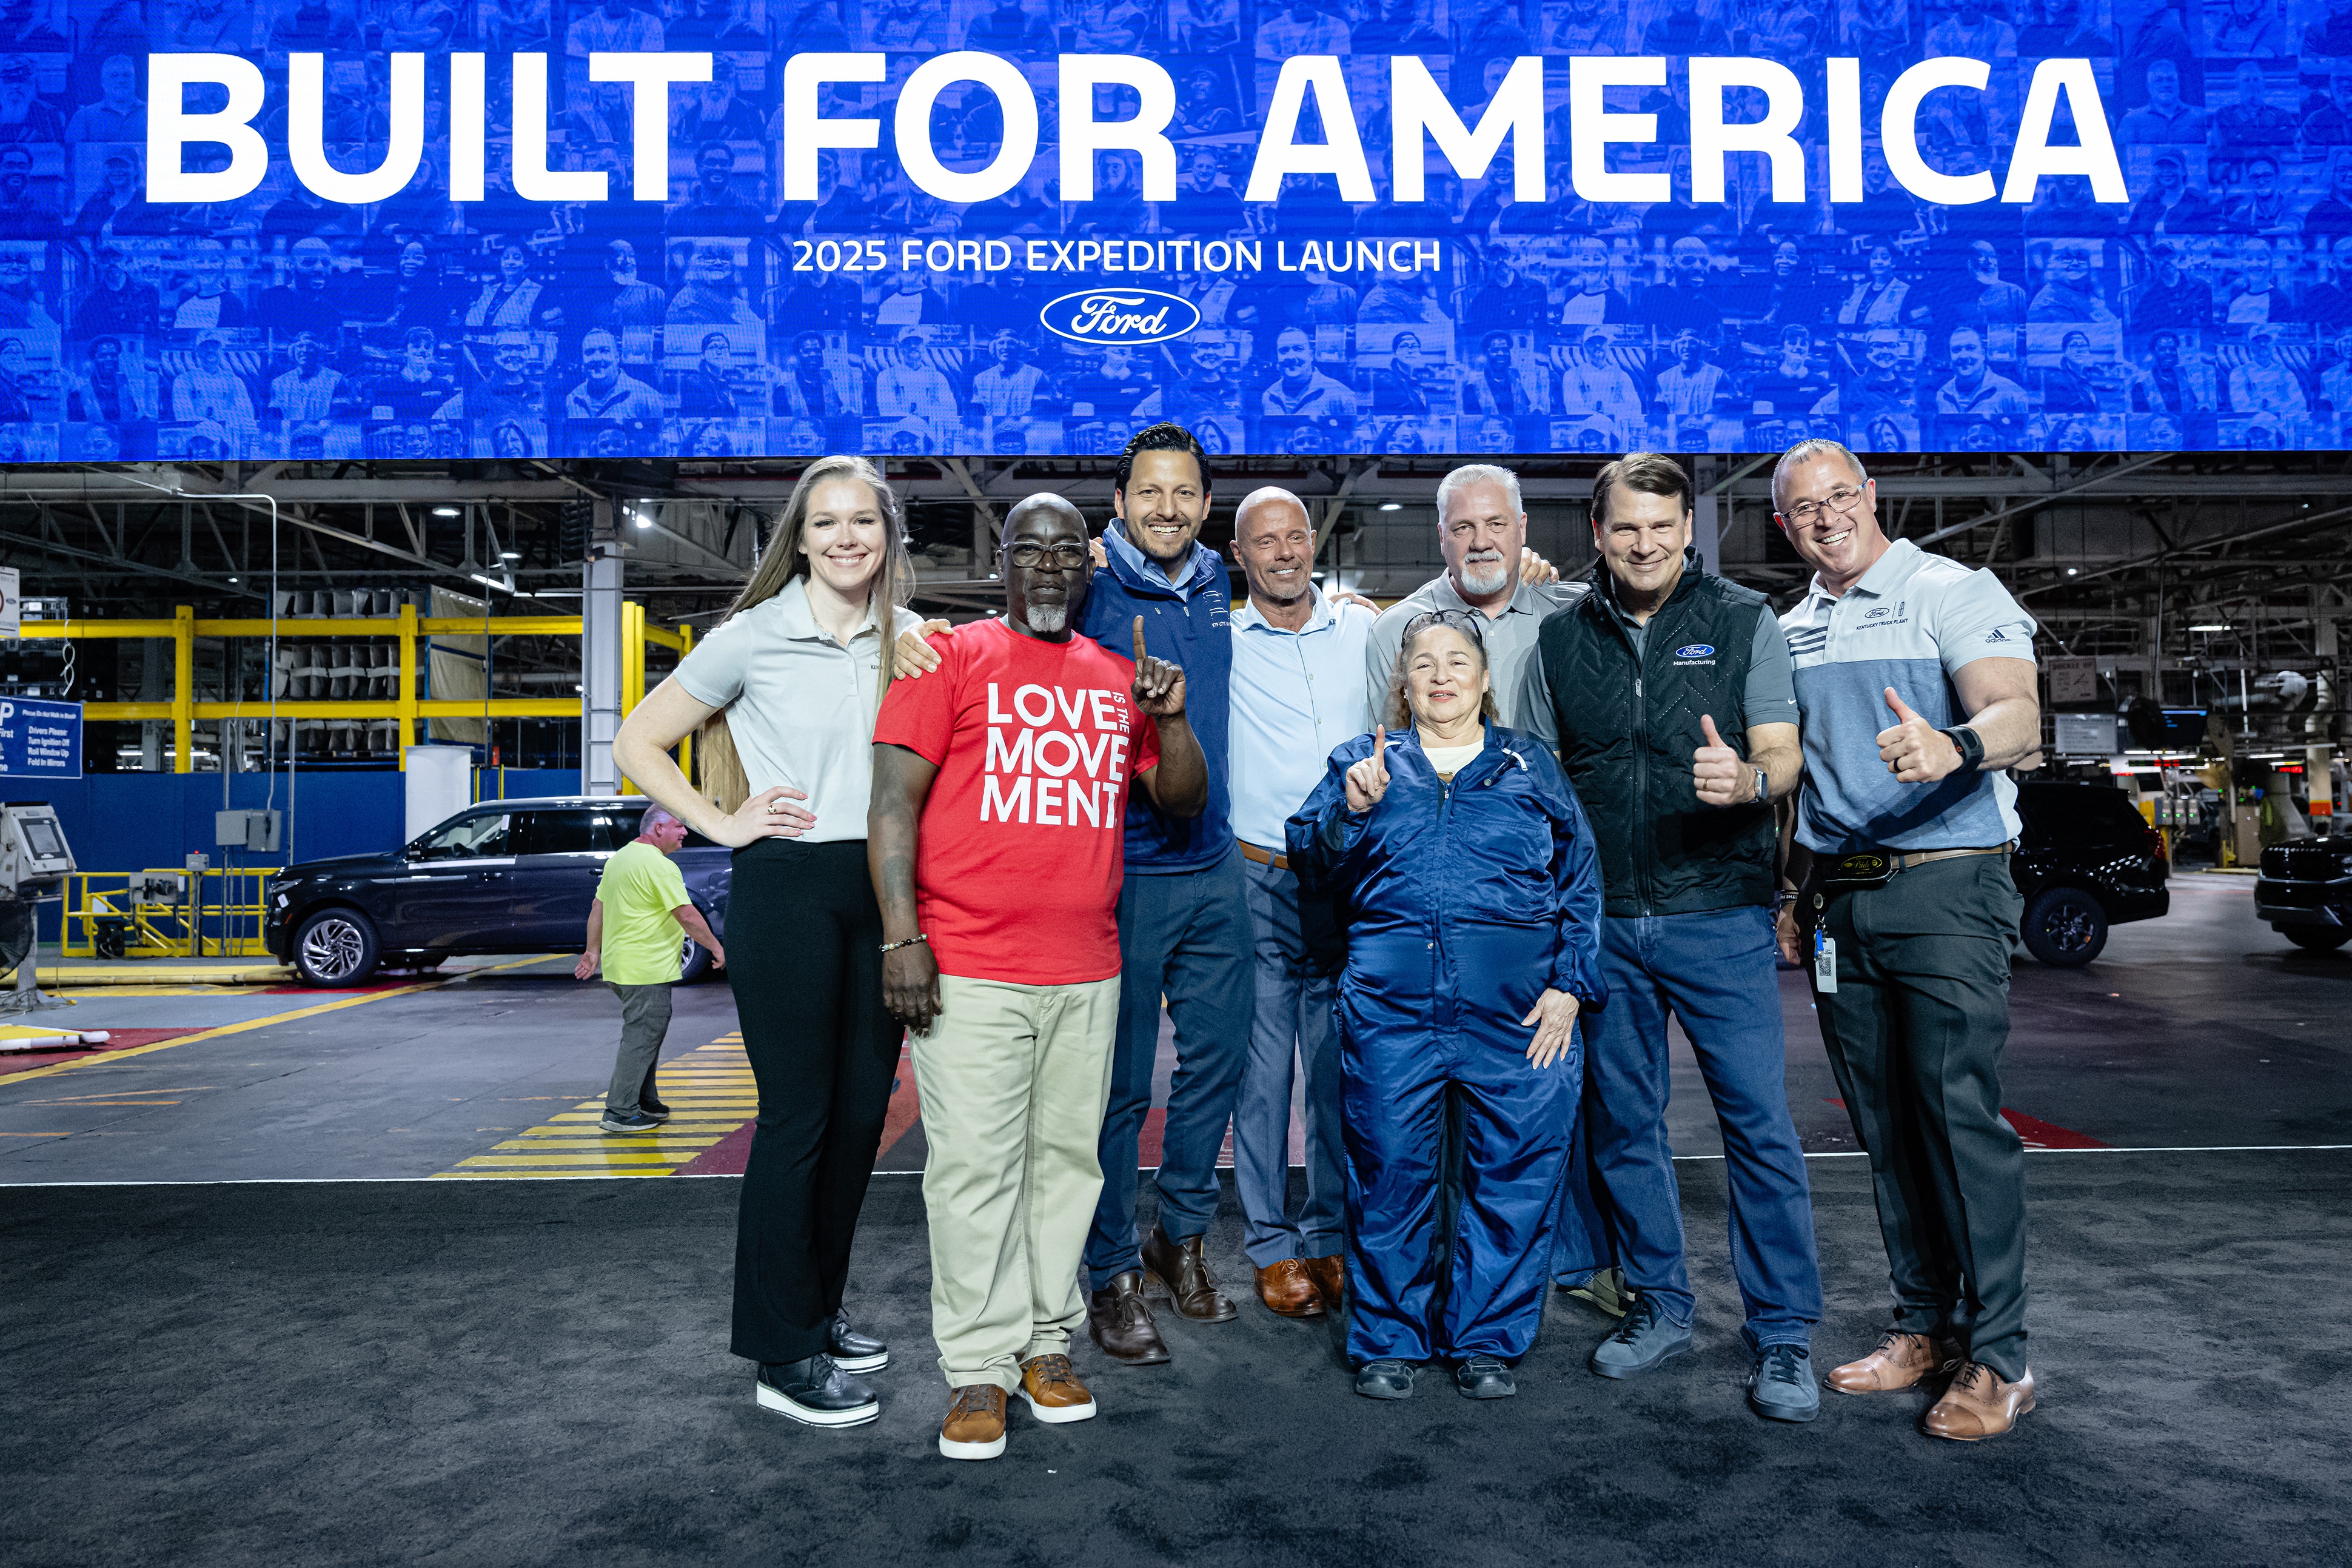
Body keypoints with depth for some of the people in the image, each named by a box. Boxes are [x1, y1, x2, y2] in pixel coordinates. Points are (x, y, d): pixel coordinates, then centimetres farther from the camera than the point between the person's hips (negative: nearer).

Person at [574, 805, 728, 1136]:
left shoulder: (618, 858, 14)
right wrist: (716, 947, -10)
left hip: (619, 967, 10)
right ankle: (620, 1113, -3)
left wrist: (593, 951, 24)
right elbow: (687, 915, -20)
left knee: (644, 1035, 20)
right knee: (641, 1038, -5)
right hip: (646, 971, -10)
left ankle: (644, 1102, 27)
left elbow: (598, 908, 19)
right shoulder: (658, 865, -17)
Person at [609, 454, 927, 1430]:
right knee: (798, 1118, -1)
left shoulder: (914, 639, 9)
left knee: (862, 1111, 11)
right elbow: (638, 742, 2)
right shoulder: (755, 636, -3)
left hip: (881, 891, 5)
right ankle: (783, 1357, 11)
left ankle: (820, 1310, 29)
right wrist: (722, 824, -6)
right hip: (788, 890, -5)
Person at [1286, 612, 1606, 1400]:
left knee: (1512, 1172, 3)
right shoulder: (1364, 763, 13)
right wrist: (1352, 810, -14)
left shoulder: (1531, 766, 13)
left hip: (1517, 1010, 1)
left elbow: (1581, 882, 10)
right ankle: (1388, 1340, 21)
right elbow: (1313, 865, 5)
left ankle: (1487, 1340, 21)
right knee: (1390, 1173, 4)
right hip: (1391, 1008, 0)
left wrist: (1569, 984, -1)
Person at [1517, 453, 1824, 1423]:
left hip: (1719, 914, -3)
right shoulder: (1560, 639, 9)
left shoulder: (1743, 622, 2)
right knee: (1622, 1122, 10)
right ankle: (1660, 1307, 26)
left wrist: (1748, 780, -26)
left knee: (1759, 1121, -3)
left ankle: (1783, 1334, 10)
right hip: (1600, 922, 3)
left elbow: (1782, 757, -2)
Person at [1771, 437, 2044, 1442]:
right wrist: (1797, 892, 17)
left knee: (1959, 1113, -8)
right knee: (1883, 1124, 9)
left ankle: (1997, 1359, 2)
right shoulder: (1790, 631, 16)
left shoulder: (1955, 593, -3)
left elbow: (2018, 720, -19)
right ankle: (1924, 1327, 20)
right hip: (1838, 898, 6)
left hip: (1945, 885, -6)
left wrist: (1953, 746, -41)